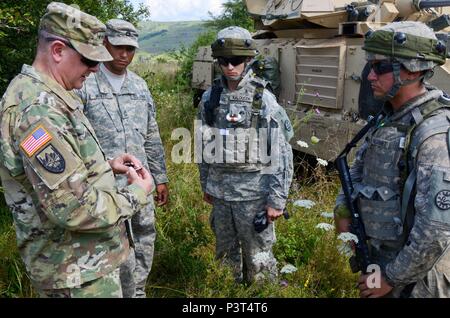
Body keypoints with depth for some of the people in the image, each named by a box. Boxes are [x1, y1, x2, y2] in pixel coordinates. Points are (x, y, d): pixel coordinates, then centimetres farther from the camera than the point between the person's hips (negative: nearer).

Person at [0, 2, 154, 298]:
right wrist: (137, 192, -15)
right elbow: (72, 207, -29)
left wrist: (107, 165, 4)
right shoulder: (37, 108, -26)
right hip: (77, 269, -10)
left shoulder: (46, 97, 8)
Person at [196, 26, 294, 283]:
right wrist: (206, 185, 15)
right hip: (220, 193, 5)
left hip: (253, 194, -4)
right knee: (227, 254, 19)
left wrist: (277, 200, -12)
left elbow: (281, 154, -11)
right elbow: (205, 146, 11)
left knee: (258, 260, 7)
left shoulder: (264, 100, -11)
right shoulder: (210, 98, 2)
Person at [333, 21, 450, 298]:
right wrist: (343, 210, 0)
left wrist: (393, 278, -18)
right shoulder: (391, 119, 3)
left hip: (412, 278, -8)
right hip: (378, 258, 8)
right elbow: (360, 169, 16)